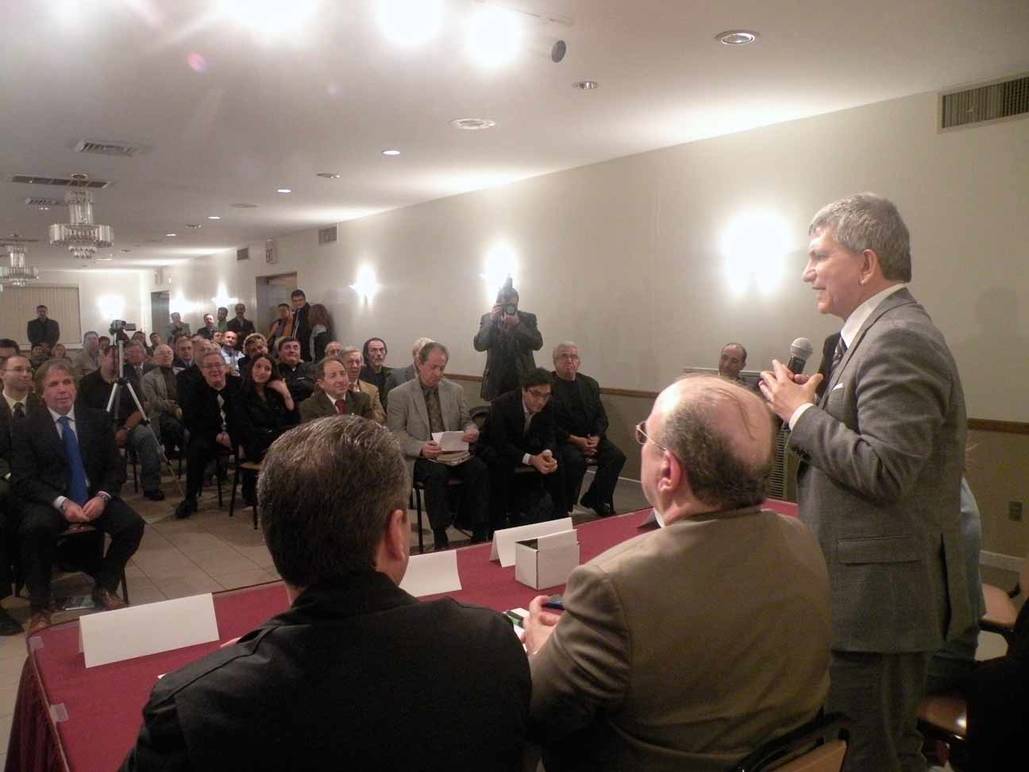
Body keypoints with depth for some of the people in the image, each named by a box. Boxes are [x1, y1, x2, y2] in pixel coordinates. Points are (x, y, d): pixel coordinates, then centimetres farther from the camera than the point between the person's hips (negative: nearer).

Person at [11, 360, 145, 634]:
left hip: (94, 498, 2)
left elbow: (114, 467, 6)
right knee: (35, 528, -34)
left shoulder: (98, 419, 6)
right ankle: (40, 605, -13)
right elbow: (23, 480, -6)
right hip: (49, 501, -2)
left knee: (132, 523, -23)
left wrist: (102, 497, -14)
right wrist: (61, 503, -21)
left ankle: (104, 587, 1)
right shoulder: (25, 427, 0)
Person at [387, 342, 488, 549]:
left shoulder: (455, 390, 13)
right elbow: (396, 432, -4)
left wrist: (471, 430, -9)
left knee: (479, 469, -26)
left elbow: (466, 421, 18)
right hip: (419, 458, -3)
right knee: (437, 473, -36)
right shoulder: (400, 394, 2)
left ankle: (479, 534, -18)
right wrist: (421, 447, -22)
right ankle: (440, 538, -25)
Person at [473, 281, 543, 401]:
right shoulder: (487, 318, 2)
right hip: (496, 380, 1)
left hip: (523, 378, 0)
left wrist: (518, 324, -21)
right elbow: (479, 345, -9)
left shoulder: (528, 318, 1)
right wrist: (491, 320, -19)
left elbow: (538, 344, -11)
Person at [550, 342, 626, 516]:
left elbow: (601, 416, 12)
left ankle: (595, 499, 3)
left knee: (617, 455, -14)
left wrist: (595, 437, -8)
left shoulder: (590, 384, 13)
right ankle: (564, 507, -13)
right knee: (576, 460, -33)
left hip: (590, 437, 6)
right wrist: (575, 440, -19)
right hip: (561, 440, -6)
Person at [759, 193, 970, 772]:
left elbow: (884, 470, -27)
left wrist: (801, 411, -17)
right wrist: (805, 409, 5)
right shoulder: (884, 333, 13)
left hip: (879, 596, -10)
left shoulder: (899, 341, -19)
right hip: (879, 591, 10)